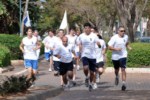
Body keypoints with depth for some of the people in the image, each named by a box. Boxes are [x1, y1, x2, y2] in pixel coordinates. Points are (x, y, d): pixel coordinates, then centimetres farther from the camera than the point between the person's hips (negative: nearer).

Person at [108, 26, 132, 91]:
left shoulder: (126, 37, 0)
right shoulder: (114, 38, -14)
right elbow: (109, 47, -14)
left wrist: (128, 47, 4)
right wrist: (116, 49, -28)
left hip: (123, 56, 1)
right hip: (115, 56, -1)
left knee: (123, 69, -16)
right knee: (116, 69, 18)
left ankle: (124, 83, -18)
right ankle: (117, 77, 52)